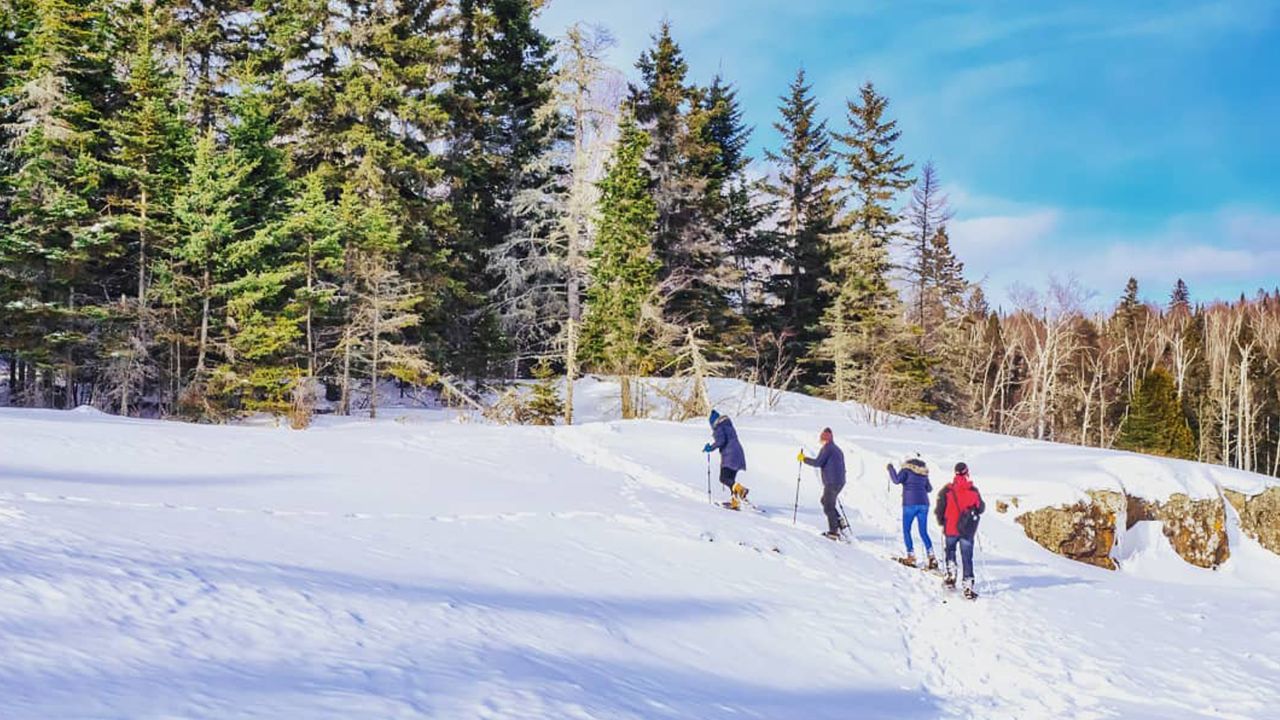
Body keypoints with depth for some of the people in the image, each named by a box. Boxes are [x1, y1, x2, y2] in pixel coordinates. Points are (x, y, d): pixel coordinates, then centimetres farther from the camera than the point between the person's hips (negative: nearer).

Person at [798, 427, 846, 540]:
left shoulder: (827, 448, -8)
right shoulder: (838, 449, 19)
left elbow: (817, 463, -17)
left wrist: (804, 459, -5)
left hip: (831, 483, -9)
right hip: (840, 482, 9)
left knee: (828, 507, -2)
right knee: (825, 501, 23)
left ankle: (833, 532, -3)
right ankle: (839, 521, 12)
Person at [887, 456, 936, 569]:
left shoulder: (906, 470, -3)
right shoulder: (924, 473, 13)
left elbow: (896, 480, -17)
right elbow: (929, 489, 23)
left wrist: (890, 468, -4)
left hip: (910, 504, -5)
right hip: (923, 504, 5)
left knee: (906, 530, 7)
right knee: (924, 532, 9)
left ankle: (911, 557, -1)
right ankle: (932, 557, -4)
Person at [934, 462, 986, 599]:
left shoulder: (947, 490, -10)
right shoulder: (974, 491, -4)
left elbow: (939, 510, -9)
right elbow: (981, 509, 8)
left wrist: (942, 522, 10)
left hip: (951, 529, 0)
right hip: (968, 531, 0)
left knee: (950, 550, 24)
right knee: (967, 558, 5)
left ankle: (951, 576, 11)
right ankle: (968, 587, -2)